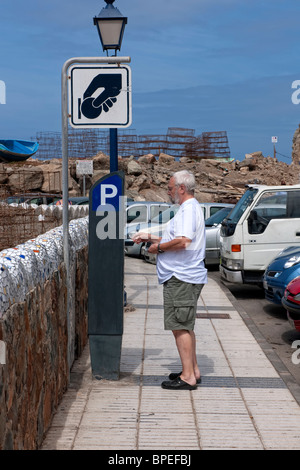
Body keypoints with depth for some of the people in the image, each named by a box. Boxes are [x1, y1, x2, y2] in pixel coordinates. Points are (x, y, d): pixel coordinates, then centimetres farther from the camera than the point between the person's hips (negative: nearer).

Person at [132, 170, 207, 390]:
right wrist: (149, 237, 24)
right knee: (185, 326, 17)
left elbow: (183, 241, -28)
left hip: (182, 278, -11)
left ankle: (187, 377, -5)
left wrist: (159, 247, -14)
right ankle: (193, 370, 24)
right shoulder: (189, 208, 20)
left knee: (180, 327, -8)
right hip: (183, 276, 11)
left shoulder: (189, 209, -15)